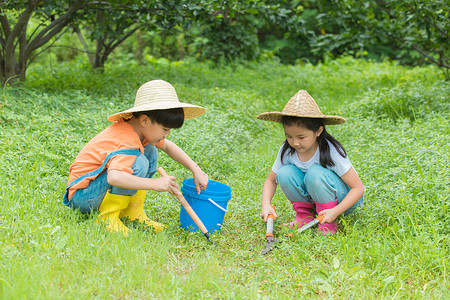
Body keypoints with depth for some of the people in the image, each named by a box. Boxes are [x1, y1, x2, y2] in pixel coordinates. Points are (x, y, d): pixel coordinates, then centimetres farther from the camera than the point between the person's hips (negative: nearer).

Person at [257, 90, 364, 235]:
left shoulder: (331, 152, -26)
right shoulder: (287, 151, -12)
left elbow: (358, 188, -23)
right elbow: (270, 180, 1)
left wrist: (336, 211, -37)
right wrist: (266, 204, -19)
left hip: (344, 199, -5)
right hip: (311, 198, 5)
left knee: (315, 173, -33)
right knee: (285, 173, -21)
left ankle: (328, 223, -15)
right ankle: (304, 215, -2)